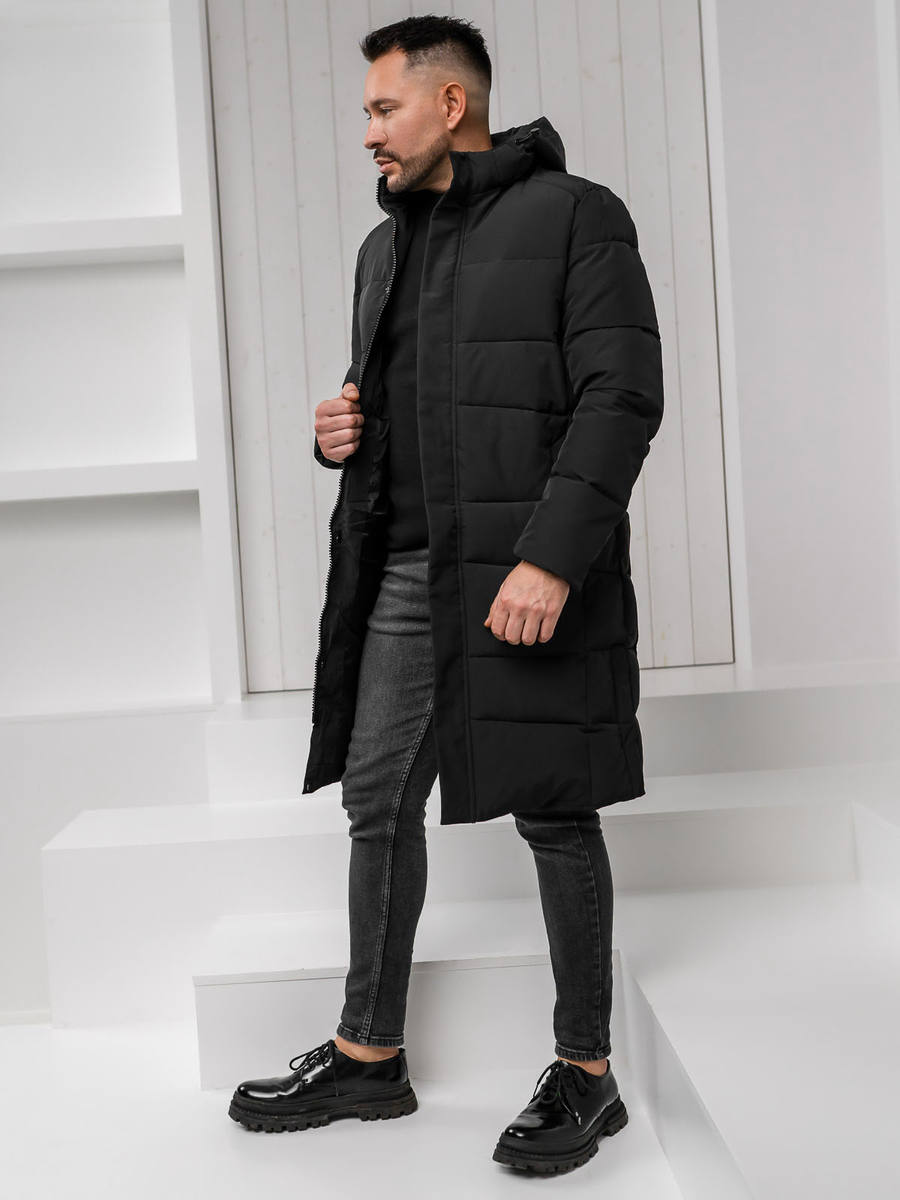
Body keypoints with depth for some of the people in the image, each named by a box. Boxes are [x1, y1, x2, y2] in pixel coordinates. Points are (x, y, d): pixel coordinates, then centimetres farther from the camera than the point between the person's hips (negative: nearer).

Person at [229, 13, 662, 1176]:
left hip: (528, 572, -7)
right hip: (404, 571, 7)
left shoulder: (576, 216, -4)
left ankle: (586, 1071, 17)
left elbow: (623, 395, -13)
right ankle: (368, 1057, 24)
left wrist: (551, 557, -22)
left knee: (553, 814, 1)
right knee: (378, 802, 9)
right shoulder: (387, 243, 17)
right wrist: (341, 429, 2)